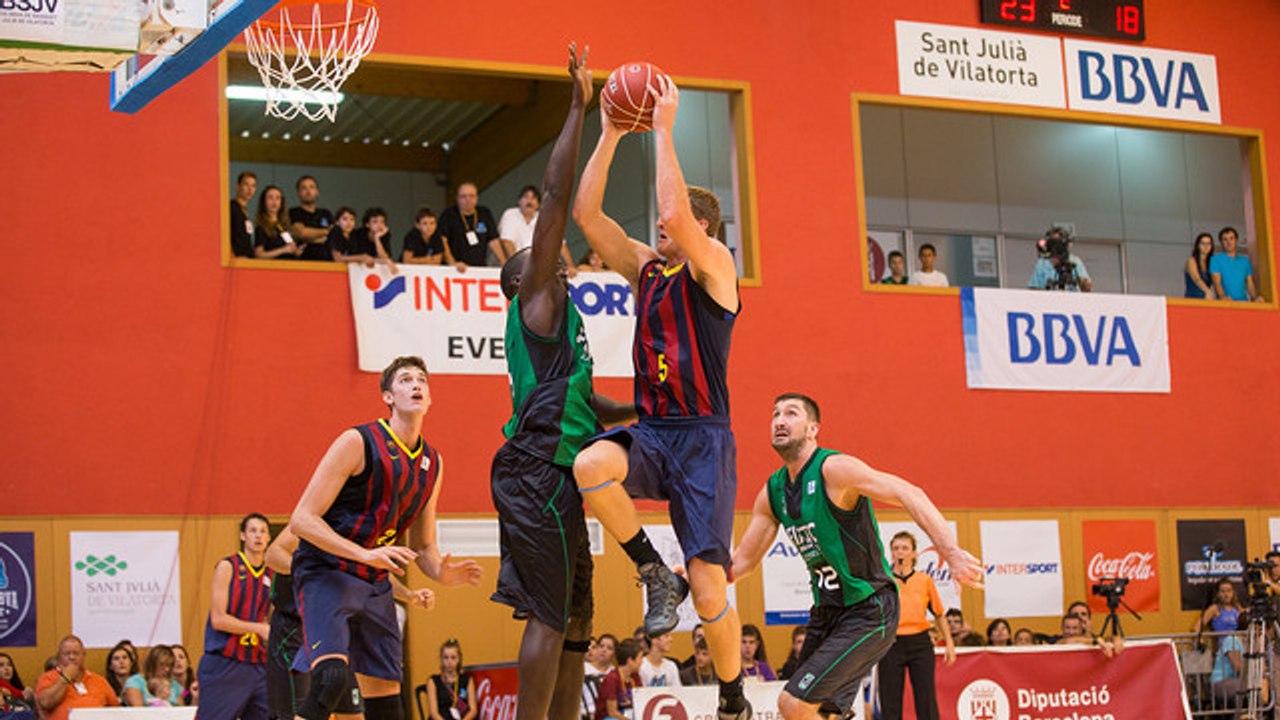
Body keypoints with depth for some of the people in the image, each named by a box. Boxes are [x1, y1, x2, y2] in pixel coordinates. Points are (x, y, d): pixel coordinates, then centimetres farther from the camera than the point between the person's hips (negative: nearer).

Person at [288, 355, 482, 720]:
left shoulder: (432, 463, 8)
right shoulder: (358, 443, -13)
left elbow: (423, 546, 17)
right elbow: (302, 519, -17)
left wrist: (441, 573, -7)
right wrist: (366, 554, -28)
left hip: (376, 586, 7)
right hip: (326, 575, -7)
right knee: (331, 677, -29)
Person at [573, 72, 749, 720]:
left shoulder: (714, 266, -3)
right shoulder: (646, 268, 14)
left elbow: (677, 215, -23)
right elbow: (586, 214, 6)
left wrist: (664, 129, -15)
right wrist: (611, 134, 2)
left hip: (702, 438, -5)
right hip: (650, 431, 5)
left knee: (709, 589, -9)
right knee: (591, 466, -32)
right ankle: (655, 577, -9)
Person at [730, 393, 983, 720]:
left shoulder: (833, 468, -16)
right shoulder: (772, 492, 7)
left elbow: (909, 494, -25)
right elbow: (742, 560, 16)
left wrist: (951, 553, -36)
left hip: (868, 612, -8)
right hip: (826, 614, 8)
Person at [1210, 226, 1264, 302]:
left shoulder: (1245, 260, 18)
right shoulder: (1215, 259, 6)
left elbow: (1250, 284, 16)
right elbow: (1216, 282, -5)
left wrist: (1256, 297, -6)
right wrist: (1222, 296, -26)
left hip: (1244, 301, 4)